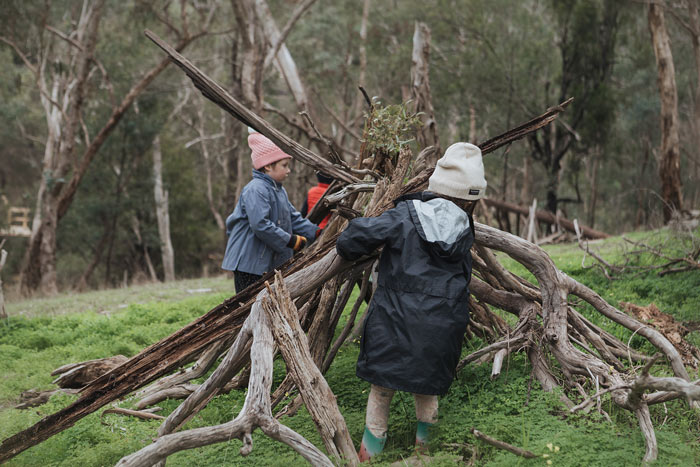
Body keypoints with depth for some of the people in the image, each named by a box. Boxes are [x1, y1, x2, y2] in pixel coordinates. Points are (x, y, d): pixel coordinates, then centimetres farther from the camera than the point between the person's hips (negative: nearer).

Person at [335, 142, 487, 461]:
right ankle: (425, 449, 29)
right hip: (441, 333, 2)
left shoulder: (403, 217, -8)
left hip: (395, 327, -2)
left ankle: (368, 457, 16)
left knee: (381, 391, 10)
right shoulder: (464, 230, -1)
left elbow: (350, 242, -11)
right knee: (427, 392, 20)